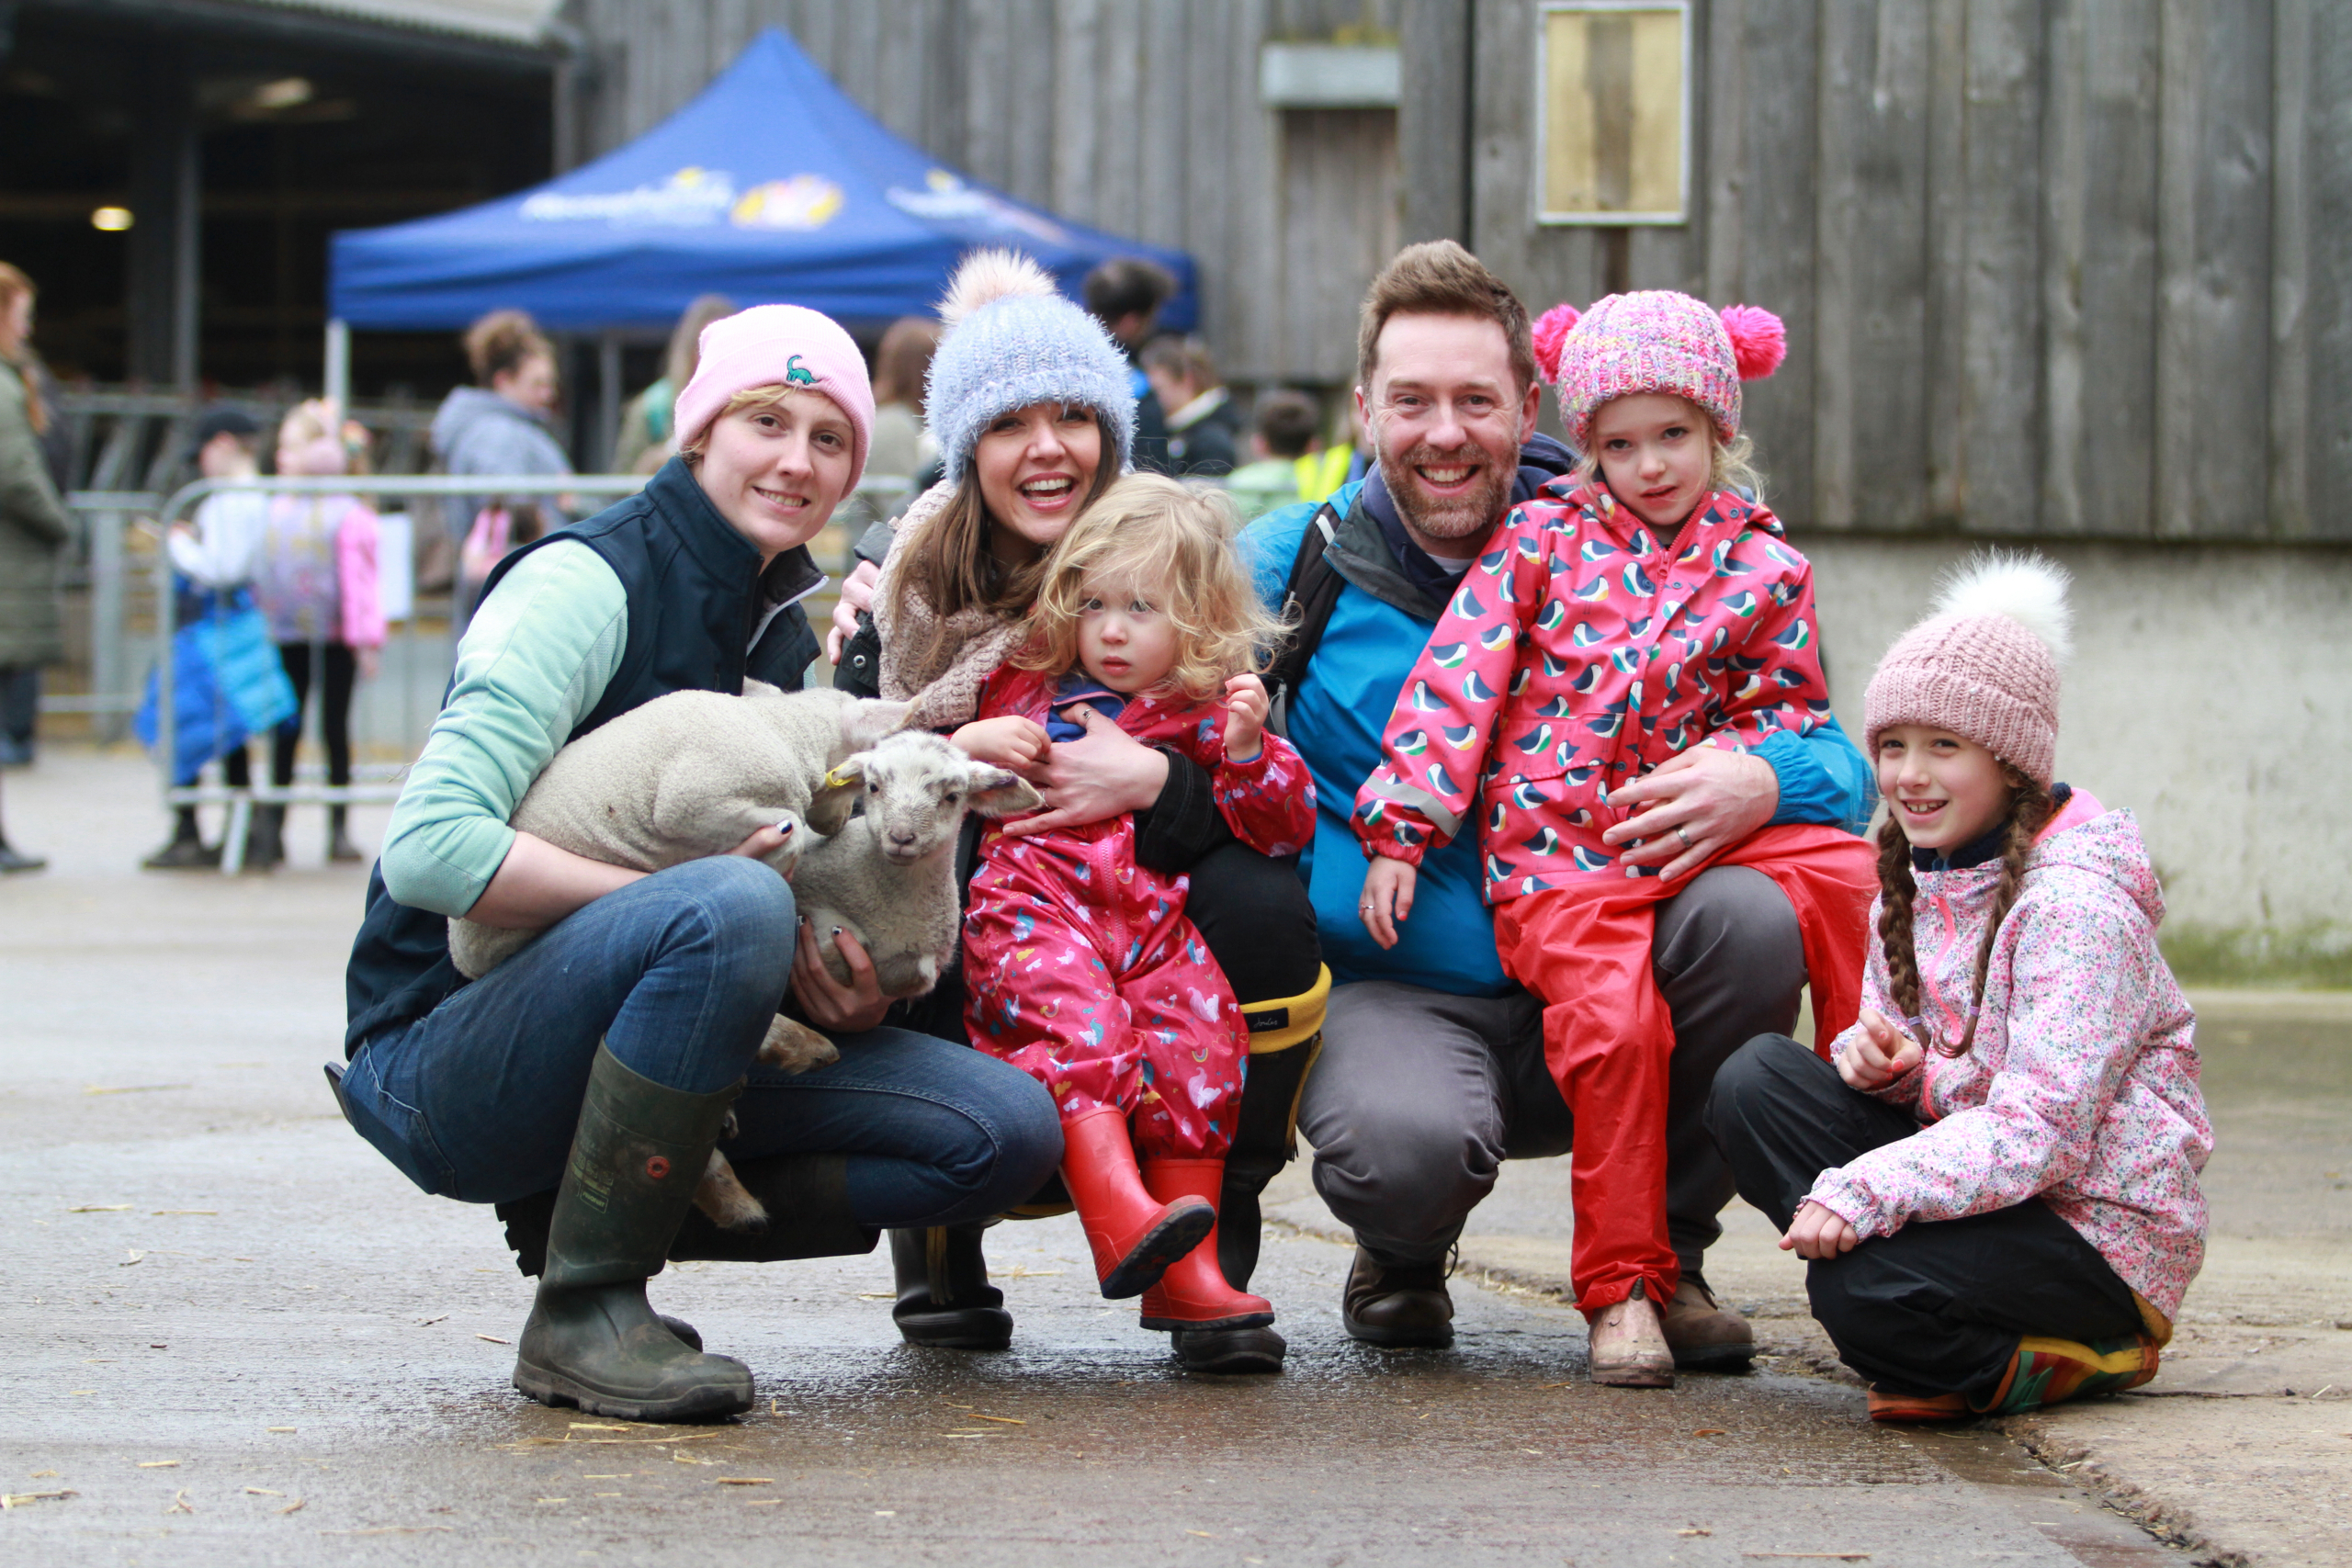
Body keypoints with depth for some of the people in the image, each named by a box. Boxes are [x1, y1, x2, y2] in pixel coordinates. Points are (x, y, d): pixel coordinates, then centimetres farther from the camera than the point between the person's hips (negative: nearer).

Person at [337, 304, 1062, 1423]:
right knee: (734, 905, -36)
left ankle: (612, 1212, -3)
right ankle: (581, 1310, -23)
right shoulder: (585, 584, -12)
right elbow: (432, 848, -24)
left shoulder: (789, 635, 12)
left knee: (1010, 1131, -8)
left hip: (629, 1059, 7)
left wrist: (844, 986, -7)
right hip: (444, 1063, -7)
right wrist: (684, 897, -26)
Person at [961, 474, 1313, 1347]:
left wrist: (1249, 748, -7)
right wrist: (969, 744, 4)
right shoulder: (1026, 684, 19)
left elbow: (1285, 825, 10)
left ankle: (1184, 1272, -20)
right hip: (1032, 906, -1)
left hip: (1156, 919, 1)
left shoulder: (1207, 711, 16)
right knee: (1080, 1021, -31)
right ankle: (1119, 1215, -45)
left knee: (1201, 1034, -23)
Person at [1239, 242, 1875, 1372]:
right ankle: (1403, 1260, 6)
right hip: (1389, 994, -2)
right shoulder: (1295, 566, 2)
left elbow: (1839, 762, 2)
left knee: (1750, 919, -27)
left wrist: (1764, 784, -23)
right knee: (1407, 1147, -36)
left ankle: (1661, 1254, -2)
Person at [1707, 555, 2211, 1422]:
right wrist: (1873, 1056, -9)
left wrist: (1859, 1193, -31)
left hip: (2100, 1235, -8)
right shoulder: (1915, 881, 8)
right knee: (1754, 1078, -9)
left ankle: (2078, 1358, -6)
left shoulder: (2075, 904, -18)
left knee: (1863, 1293, -33)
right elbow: (1913, 1071, 16)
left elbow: (2036, 1133, -25)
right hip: (1979, 1177, 8)